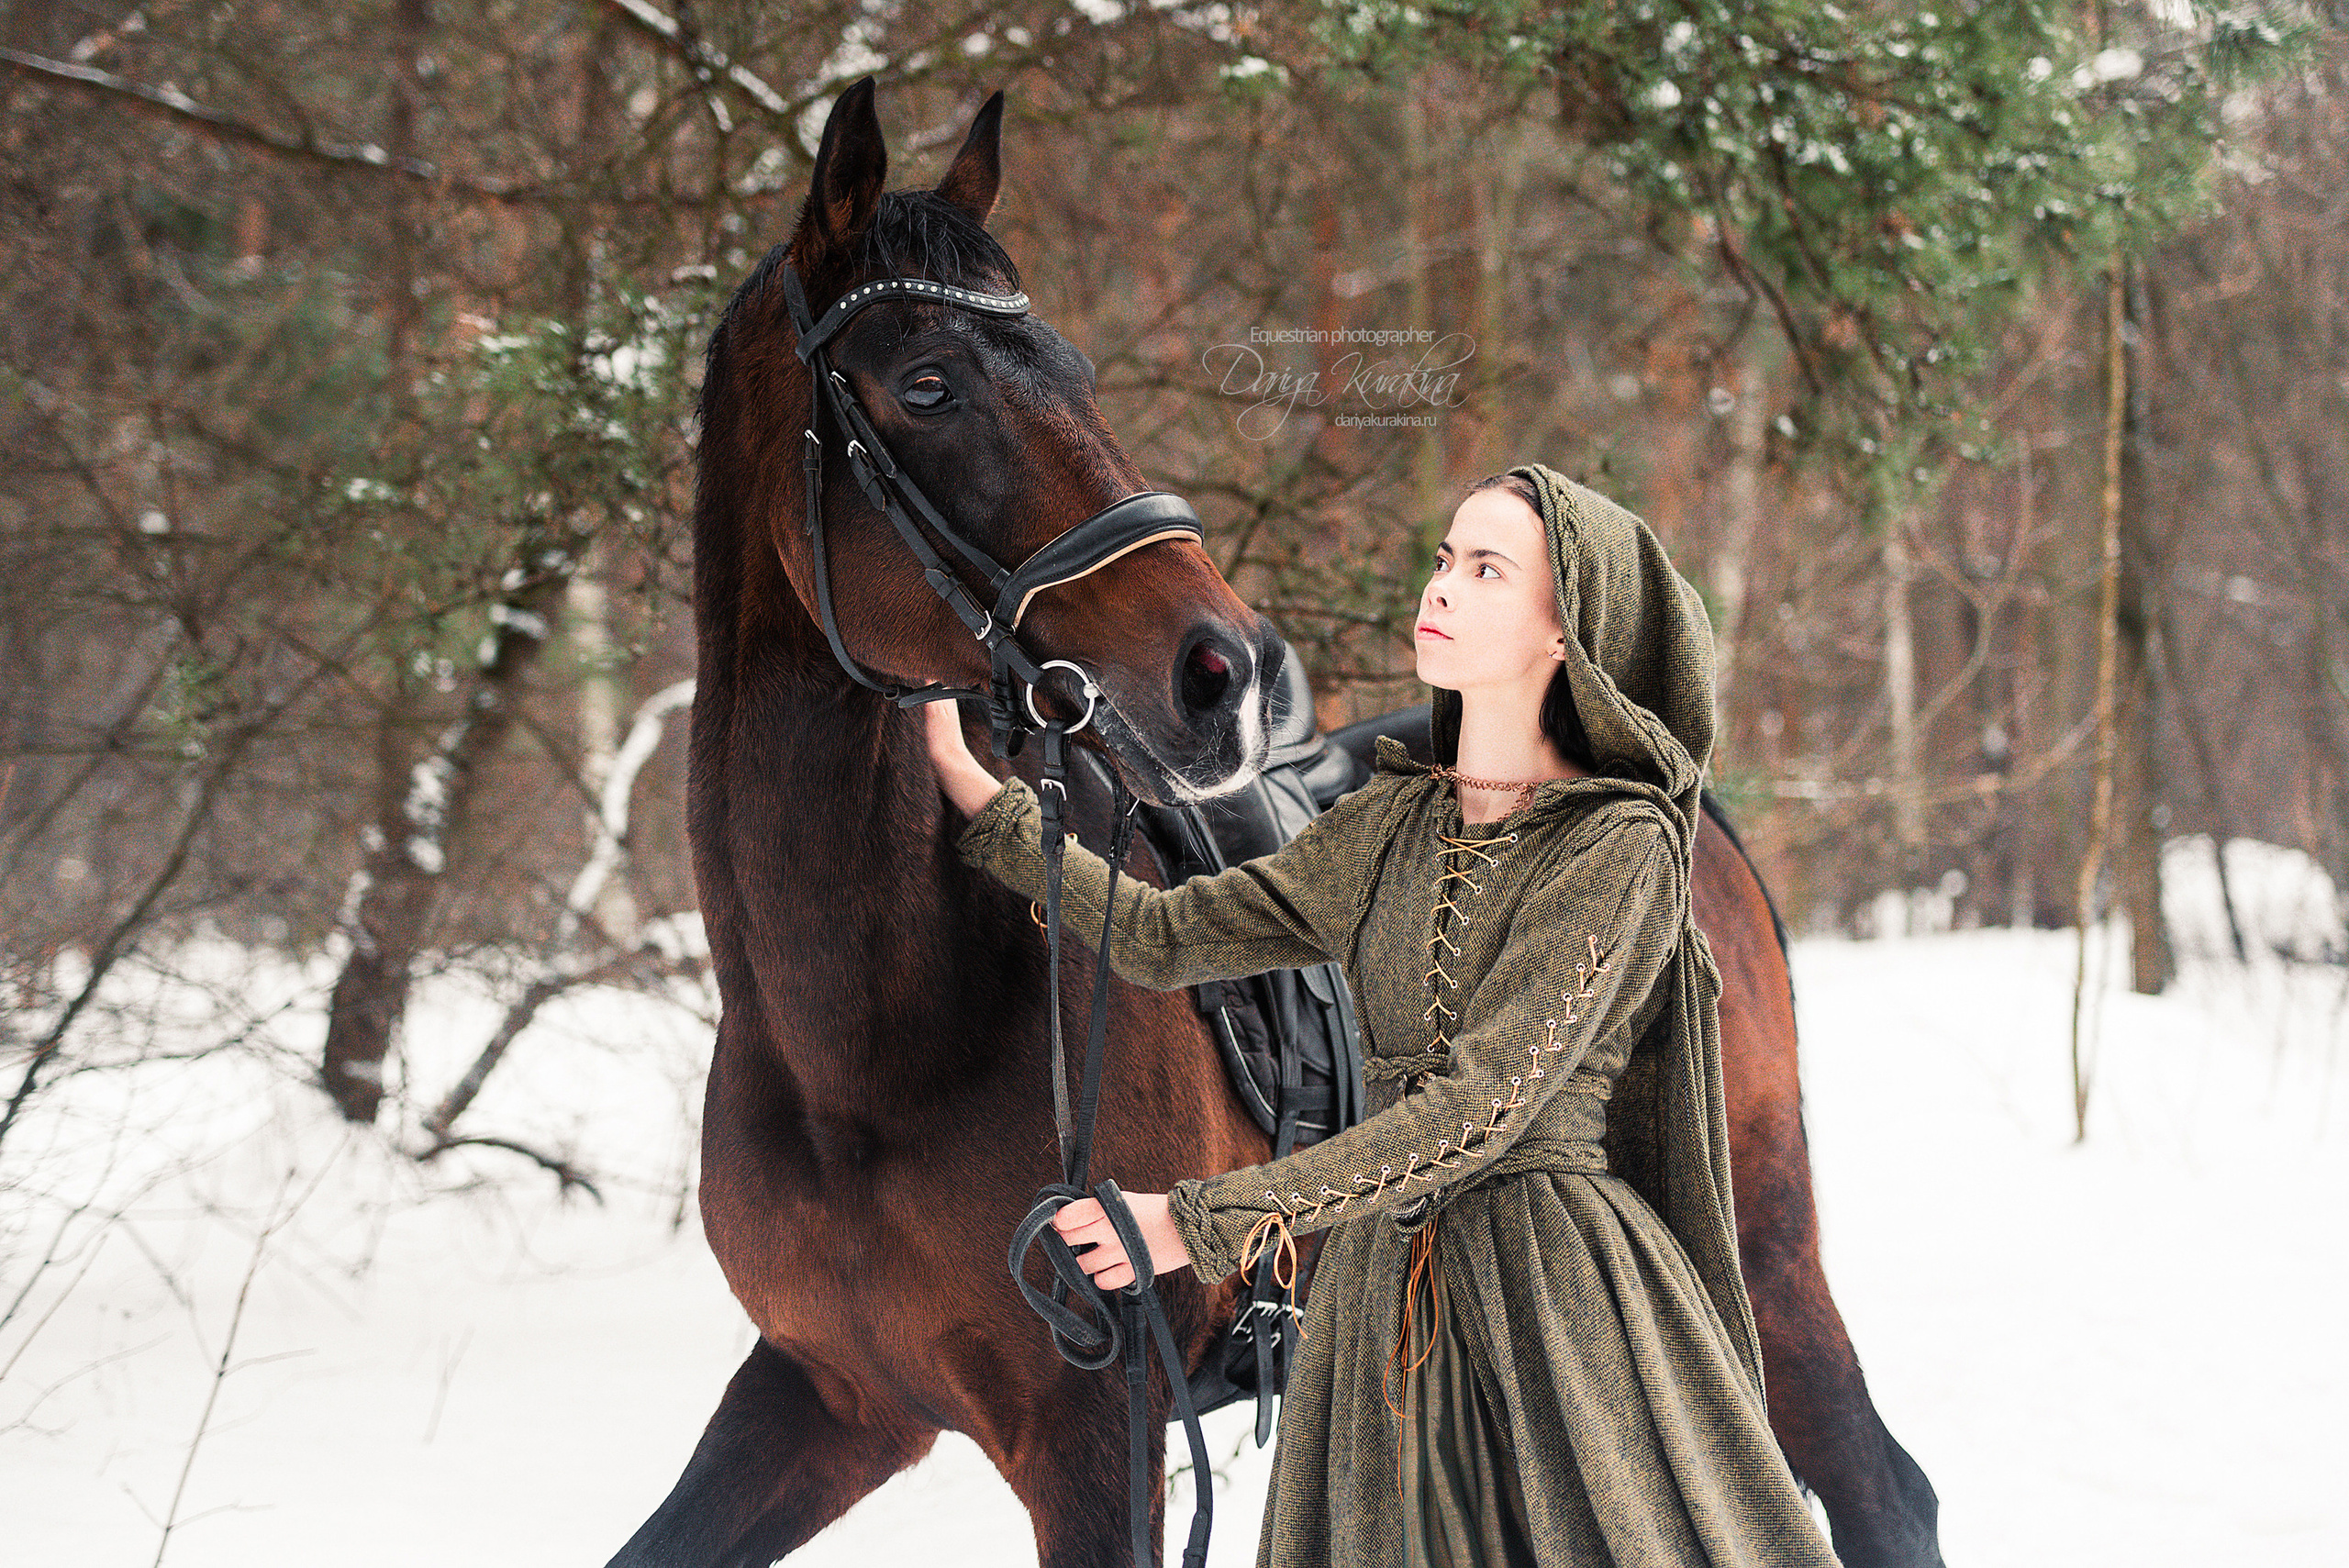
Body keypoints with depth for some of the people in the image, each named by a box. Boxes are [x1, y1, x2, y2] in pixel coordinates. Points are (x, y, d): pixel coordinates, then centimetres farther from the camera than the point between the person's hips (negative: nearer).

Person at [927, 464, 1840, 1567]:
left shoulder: (1619, 847, -11)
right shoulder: (1389, 825, 9)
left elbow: (1479, 1108, -17)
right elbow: (1167, 936, 13)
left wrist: (1206, 1220, -17)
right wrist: (974, 790, 8)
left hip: (1562, 1297, -5)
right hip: (1385, 1296, 6)